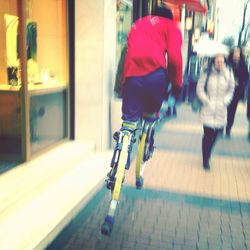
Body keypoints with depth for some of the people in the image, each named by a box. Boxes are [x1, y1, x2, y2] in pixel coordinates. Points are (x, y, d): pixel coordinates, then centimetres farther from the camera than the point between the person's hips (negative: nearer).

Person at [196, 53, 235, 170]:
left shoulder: (228, 75, 0)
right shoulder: (207, 73, -5)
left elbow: (231, 90, 10)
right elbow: (199, 89, -2)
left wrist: (225, 101, -2)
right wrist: (206, 101, -8)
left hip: (221, 111, 3)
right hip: (208, 110, -2)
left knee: (215, 134, 8)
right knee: (207, 135, -3)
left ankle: (207, 156, 32)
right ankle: (205, 160, 11)